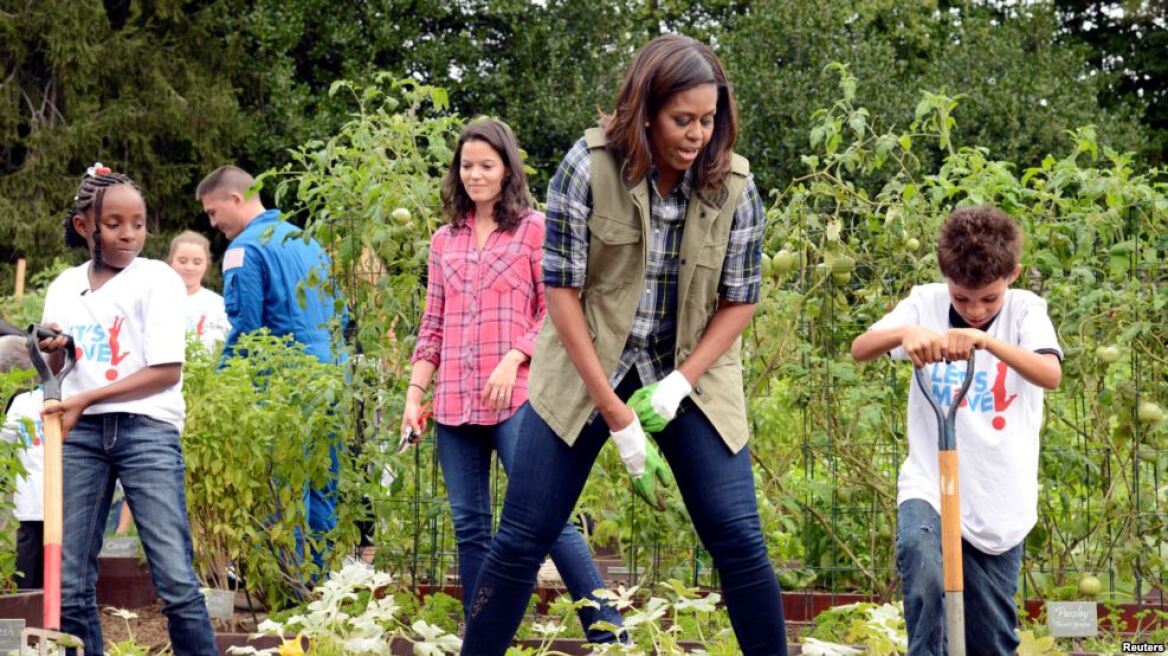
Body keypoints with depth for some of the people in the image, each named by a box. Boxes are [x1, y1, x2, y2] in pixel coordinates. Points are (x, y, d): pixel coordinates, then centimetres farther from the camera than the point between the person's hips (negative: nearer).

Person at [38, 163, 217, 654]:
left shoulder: (158, 279, -2)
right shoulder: (64, 288, 11)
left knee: (176, 579, -11)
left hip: (147, 430, -4)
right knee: (70, 584, 3)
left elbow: (168, 372, -9)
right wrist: (51, 354, -5)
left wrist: (87, 398, -13)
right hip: (81, 434, 4)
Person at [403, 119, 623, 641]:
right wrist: (414, 394, 9)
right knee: (470, 526, 5)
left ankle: (607, 634, -8)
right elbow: (433, 327, 17)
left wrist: (513, 359, -16)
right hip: (455, 403, 5)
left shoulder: (534, 230, 2)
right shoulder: (445, 240, 15)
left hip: (516, 397, -5)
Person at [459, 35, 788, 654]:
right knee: (522, 538, -1)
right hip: (584, 368, -1)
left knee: (738, 540, -6)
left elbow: (740, 300, -1)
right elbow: (561, 290, -15)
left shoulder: (735, 187, -10)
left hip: (691, 376, 1)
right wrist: (615, 414, -18)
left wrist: (678, 385, -15)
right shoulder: (588, 166, -17)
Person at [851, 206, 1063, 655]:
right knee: (921, 564, -32)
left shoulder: (1025, 310, -5)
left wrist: (984, 339, -39)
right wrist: (905, 332, -34)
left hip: (1000, 503, 0)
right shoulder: (925, 304, -2)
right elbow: (859, 349, -13)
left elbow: (1051, 375, -24)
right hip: (930, 486, 0)